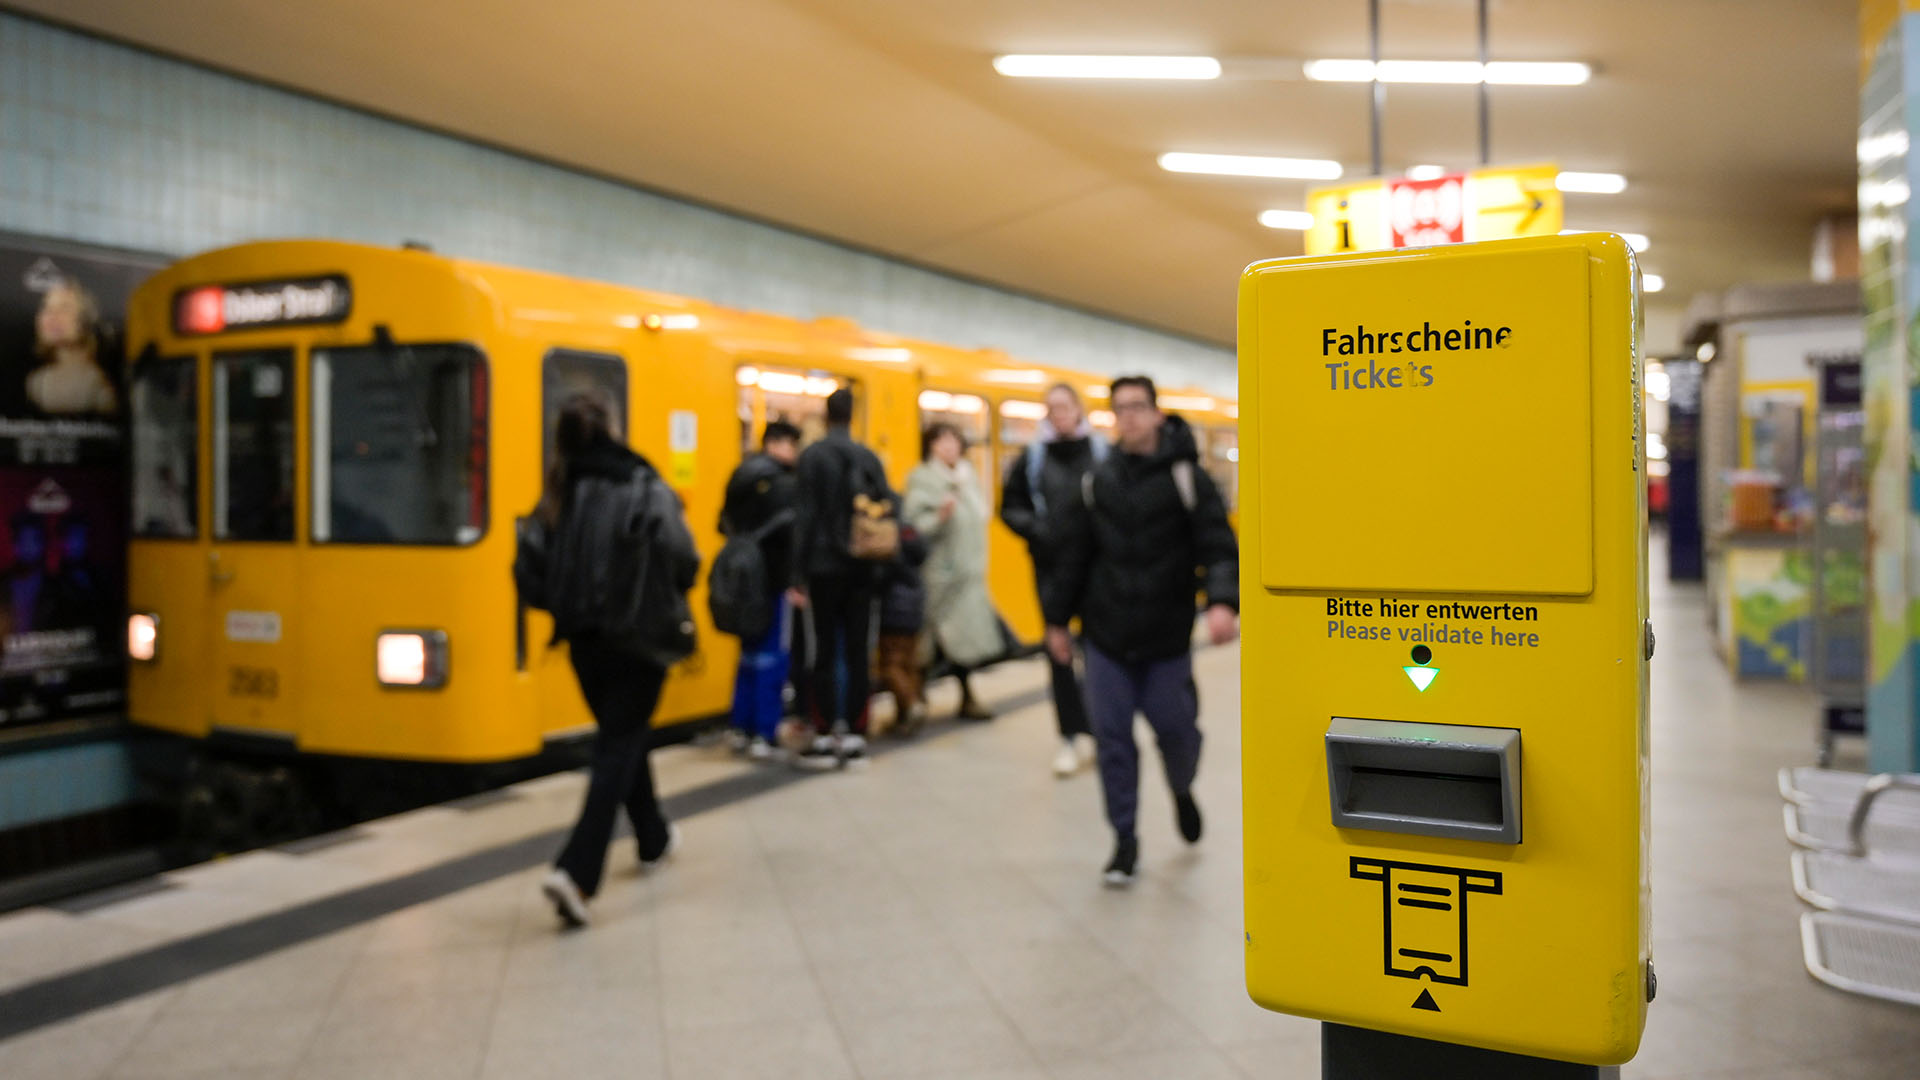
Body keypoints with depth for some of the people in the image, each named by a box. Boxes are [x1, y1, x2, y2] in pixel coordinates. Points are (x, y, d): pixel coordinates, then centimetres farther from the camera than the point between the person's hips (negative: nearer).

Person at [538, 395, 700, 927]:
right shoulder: (646, 487, -12)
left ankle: (654, 839, 40)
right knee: (618, 749, -1)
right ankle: (576, 871, -13)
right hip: (639, 638, -5)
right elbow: (683, 562, -16)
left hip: (585, 639, 5)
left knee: (624, 737, 23)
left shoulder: (559, 495, -1)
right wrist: (665, 600, 4)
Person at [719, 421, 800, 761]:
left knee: (750, 653, 18)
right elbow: (789, 531, -21)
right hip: (775, 579, -8)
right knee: (774, 655, -2)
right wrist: (797, 577, -17)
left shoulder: (740, 477, 12)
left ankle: (742, 729, 22)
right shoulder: (782, 483, -13)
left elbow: (726, 526, 16)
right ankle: (764, 737, -1)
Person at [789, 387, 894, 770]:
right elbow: (889, 506, -1)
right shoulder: (868, 458, 4)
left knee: (826, 652, 3)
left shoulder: (812, 457, -6)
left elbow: (806, 517, -10)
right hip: (861, 568, 3)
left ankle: (825, 738, 6)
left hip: (825, 567, -3)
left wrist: (799, 576, -8)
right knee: (857, 651, 7)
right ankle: (854, 738, 10)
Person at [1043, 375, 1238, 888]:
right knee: (1113, 738, 3)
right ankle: (1124, 840, 16)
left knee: (1175, 728, 5)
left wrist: (1222, 601, -28)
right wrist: (1058, 619, 14)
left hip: (1167, 638, -2)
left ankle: (1182, 791, 40)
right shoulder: (1097, 482, 7)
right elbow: (1074, 557, 12)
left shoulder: (1187, 477, -4)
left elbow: (1219, 547, -12)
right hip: (1106, 637, 3)